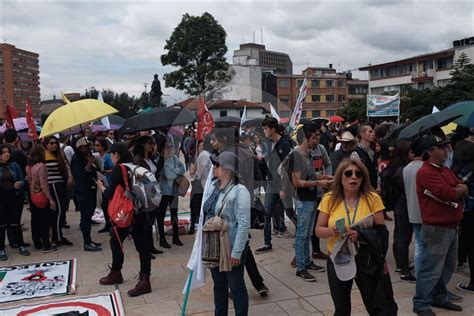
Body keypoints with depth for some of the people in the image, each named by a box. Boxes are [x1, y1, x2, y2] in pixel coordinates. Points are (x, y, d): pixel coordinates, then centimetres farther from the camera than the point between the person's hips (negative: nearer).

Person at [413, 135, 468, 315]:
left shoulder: (445, 170, 15)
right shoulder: (426, 172, -17)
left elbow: (463, 189, 10)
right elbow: (448, 194, -23)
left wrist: (454, 191, -11)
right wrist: (460, 189, -3)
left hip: (452, 227, 9)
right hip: (436, 230, -9)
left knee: (448, 267, 19)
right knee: (431, 270, -1)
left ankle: (439, 298, 34)